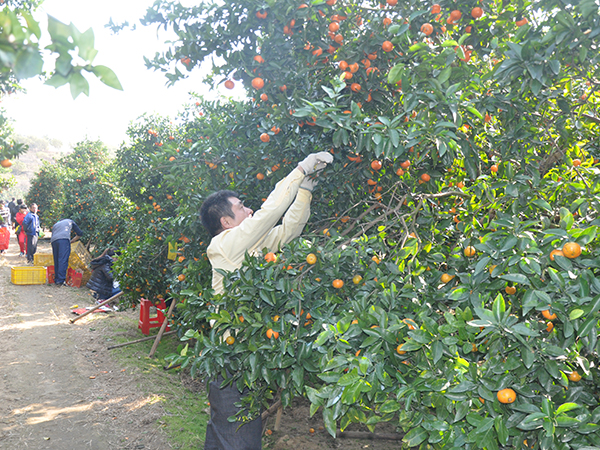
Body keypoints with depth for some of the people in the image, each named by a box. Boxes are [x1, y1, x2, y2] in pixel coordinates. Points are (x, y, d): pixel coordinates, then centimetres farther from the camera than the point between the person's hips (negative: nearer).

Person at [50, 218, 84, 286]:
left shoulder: (55, 225, 39)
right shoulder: (70, 221, 32)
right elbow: (80, 233, 26)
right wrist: (71, 241, 34)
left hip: (53, 241, 4)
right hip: (64, 239, -4)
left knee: (56, 262, 9)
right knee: (63, 261, -11)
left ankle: (56, 281, 6)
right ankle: (61, 281, -20)